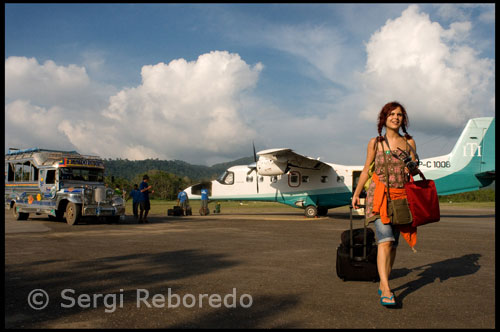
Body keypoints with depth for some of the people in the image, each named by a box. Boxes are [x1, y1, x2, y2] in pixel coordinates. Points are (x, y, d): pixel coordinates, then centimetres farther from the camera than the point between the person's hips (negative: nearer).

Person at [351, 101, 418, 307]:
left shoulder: (409, 142, 11)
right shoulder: (375, 142, 5)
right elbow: (366, 169, 11)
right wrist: (356, 193, 12)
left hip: (401, 197, 3)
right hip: (380, 195, -3)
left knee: (393, 243, 5)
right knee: (385, 240, -16)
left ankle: (383, 284, 19)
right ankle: (386, 291, -18)